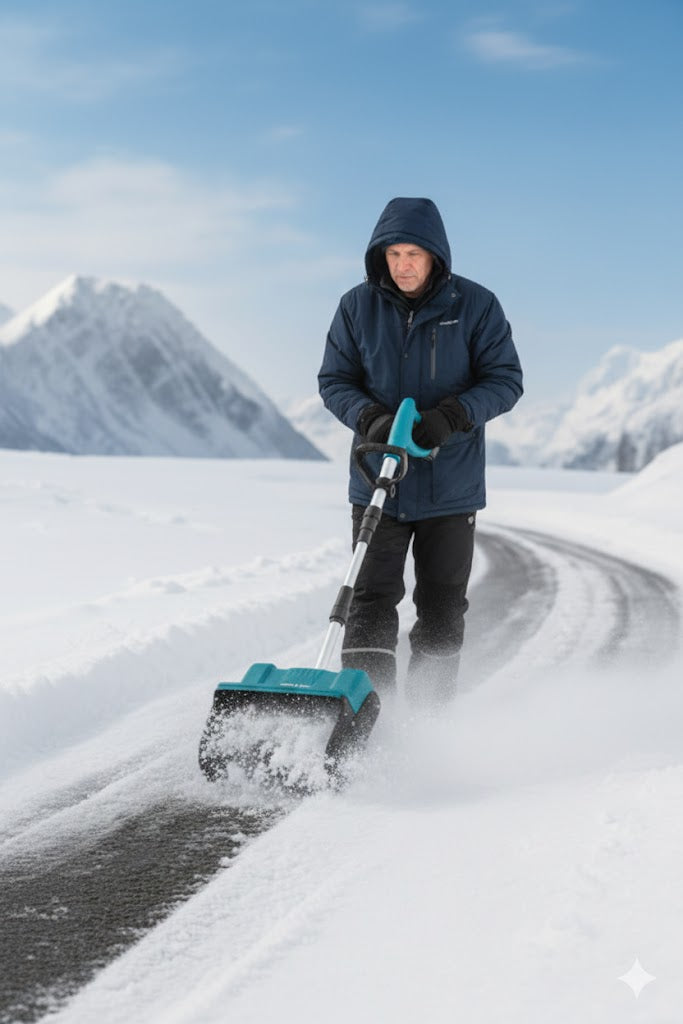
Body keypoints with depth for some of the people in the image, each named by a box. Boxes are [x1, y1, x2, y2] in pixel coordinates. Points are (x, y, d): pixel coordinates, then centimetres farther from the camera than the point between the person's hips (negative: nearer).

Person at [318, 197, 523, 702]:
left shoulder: (476, 305, -6)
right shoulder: (357, 307, -1)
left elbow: (506, 379, -5)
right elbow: (334, 380, 3)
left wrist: (452, 416, -22)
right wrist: (370, 418, -17)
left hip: (451, 485, 0)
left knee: (442, 611, 7)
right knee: (372, 602, -7)